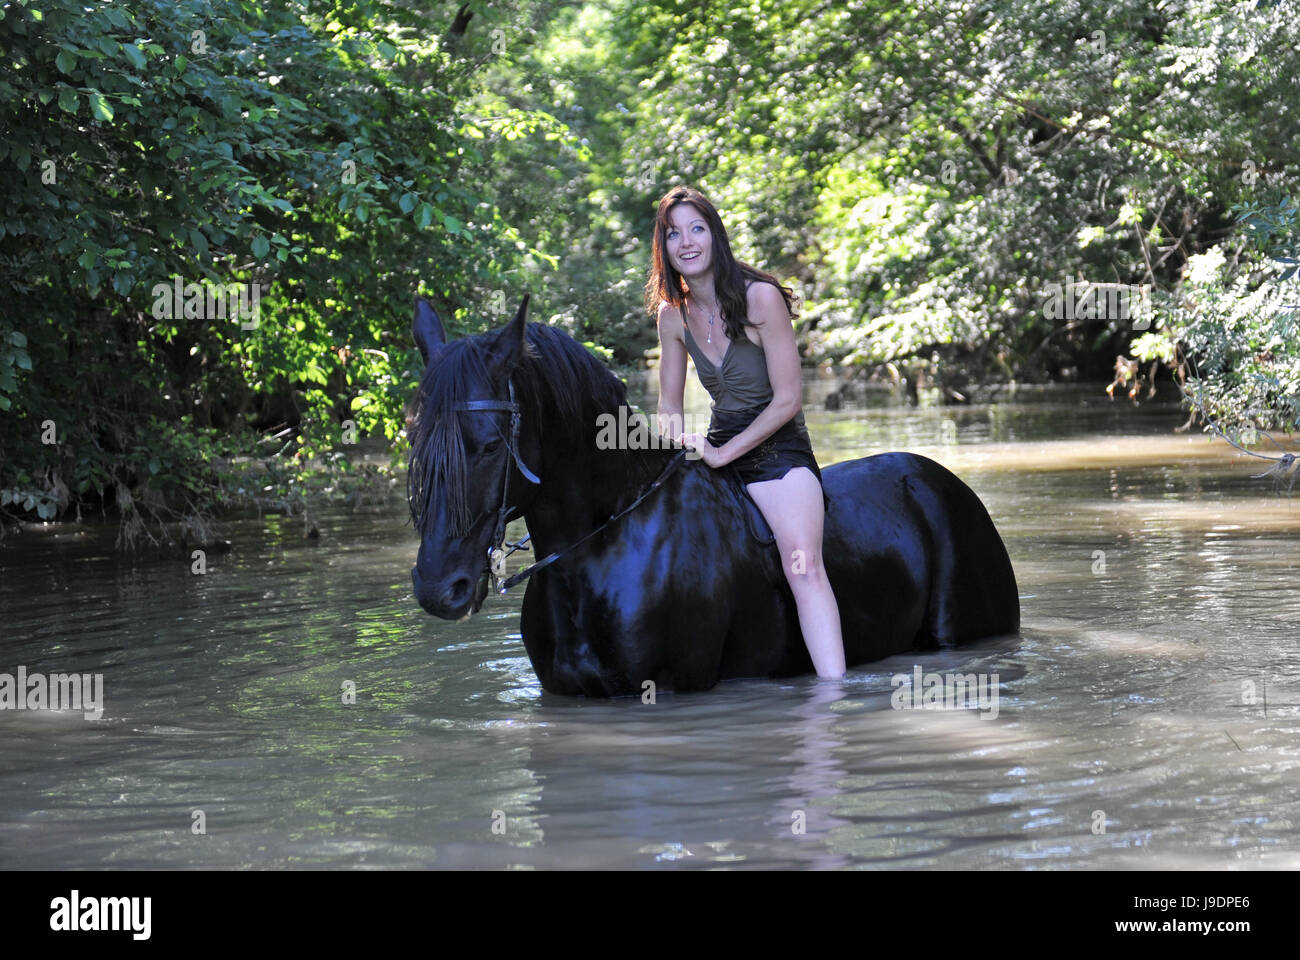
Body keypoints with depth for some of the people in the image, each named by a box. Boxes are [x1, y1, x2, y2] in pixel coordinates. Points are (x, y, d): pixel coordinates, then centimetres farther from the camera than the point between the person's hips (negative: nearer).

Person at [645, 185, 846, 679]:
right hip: (718, 450, 7)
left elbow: (787, 401, -14)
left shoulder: (761, 297, -14)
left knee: (803, 562, -27)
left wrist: (723, 453, -16)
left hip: (778, 449, -7)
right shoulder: (673, 314, 3)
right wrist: (677, 447, -8)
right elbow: (669, 406, 13)